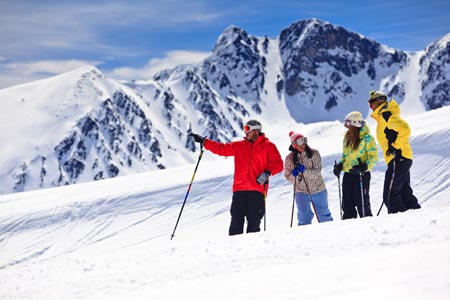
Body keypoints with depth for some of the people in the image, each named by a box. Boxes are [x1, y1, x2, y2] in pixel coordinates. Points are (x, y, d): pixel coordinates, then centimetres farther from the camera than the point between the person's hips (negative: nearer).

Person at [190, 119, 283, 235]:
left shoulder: (268, 146, 6)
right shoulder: (239, 146, 18)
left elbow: (278, 164, 0)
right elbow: (221, 148, 21)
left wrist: (267, 172, -16)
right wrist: (203, 141, 16)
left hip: (257, 189, -3)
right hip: (239, 188, 3)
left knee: (254, 222, -4)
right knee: (236, 219, -3)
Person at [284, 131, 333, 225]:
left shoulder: (314, 153, -8)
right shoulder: (289, 159, -5)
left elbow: (317, 172, -14)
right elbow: (288, 177, 0)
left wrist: (305, 170, -30)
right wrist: (294, 175, -22)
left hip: (318, 190, 1)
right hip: (301, 192, 0)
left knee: (324, 215, 15)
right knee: (304, 217, -5)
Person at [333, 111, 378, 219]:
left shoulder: (366, 138, -8)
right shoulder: (347, 137, 13)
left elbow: (373, 156, -9)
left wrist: (364, 167, -24)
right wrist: (340, 165, 7)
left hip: (360, 174, -7)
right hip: (348, 174, 7)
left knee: (362, 203, -5)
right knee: (347, 204, 9)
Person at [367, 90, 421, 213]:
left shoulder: (385, 114, -10)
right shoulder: (383, 116, 21)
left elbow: (405, 129, -22)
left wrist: (395, 146, -17)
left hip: (398, 159, -11)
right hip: (402, 159, 11)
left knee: (390, 196, -11)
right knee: (406, 195, 13)